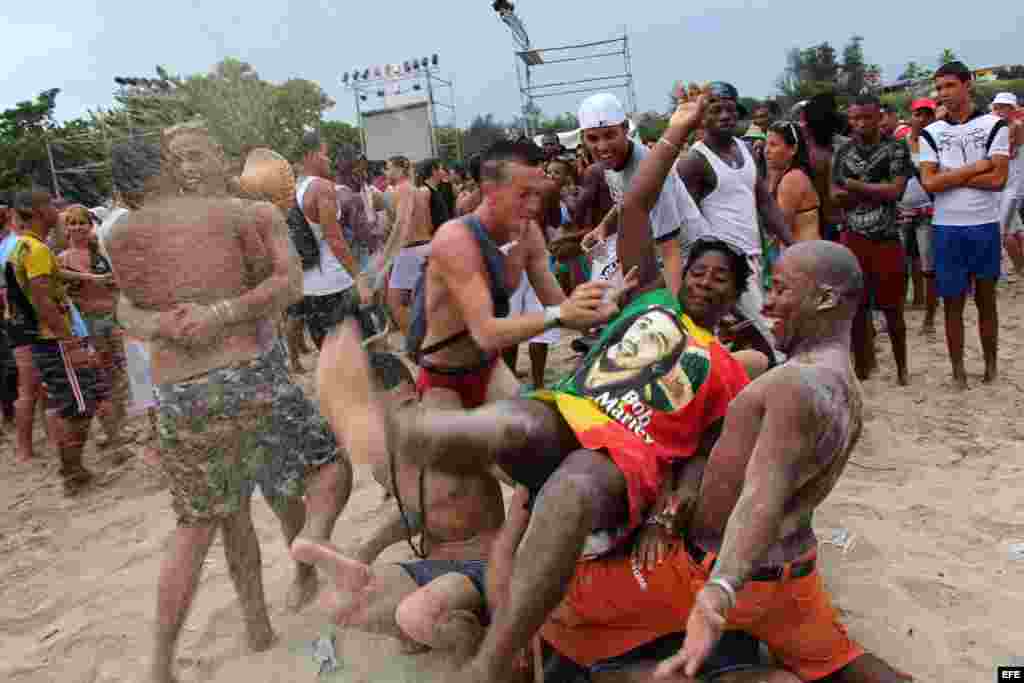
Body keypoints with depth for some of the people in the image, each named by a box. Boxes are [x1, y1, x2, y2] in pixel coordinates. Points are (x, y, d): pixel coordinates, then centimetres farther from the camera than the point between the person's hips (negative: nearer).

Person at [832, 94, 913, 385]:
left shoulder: (896, 148, -2)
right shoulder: (843, 152, 7)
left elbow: (895, 191, -12)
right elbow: (836, 196, 0)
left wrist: (856, 186, -9)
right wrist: (877, 191, -12)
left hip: (888, 239, -2)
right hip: (853, 238, 2)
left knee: (892, 308, 7)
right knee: (856, 308, 6)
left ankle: (901, 367, 25)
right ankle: (861, 368, 19)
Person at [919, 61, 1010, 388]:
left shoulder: (994, 125, -1)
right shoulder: (931, 133, 3)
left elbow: (998, 179, -11)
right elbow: (929, 183, -8)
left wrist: (950, 177, -10)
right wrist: (976, 168, -10)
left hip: (985, 226, -1)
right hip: (947, 229, 1)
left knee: (986, 300, 11)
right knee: (952, 303, 7)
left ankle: (991, 364, 25)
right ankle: (957, 368, 18)